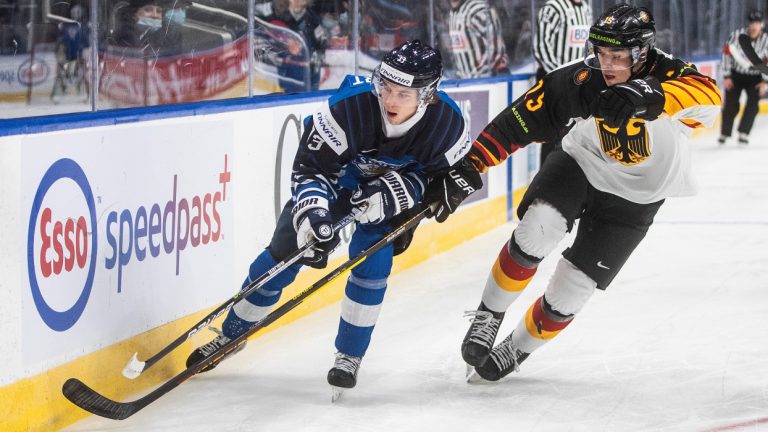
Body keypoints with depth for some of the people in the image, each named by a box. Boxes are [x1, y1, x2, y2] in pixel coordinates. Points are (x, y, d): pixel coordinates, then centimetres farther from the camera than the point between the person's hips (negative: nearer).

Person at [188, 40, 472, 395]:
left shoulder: (447, 123, -33)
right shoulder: (351, 106, -39)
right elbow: (310, 166, -30)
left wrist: (396, 192, -32)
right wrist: (313, 213, -45)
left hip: (393, 185, 1)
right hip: (337, 176, -1)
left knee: (372, 263, -15)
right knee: (284, 253, 0)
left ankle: (350, 355, 6)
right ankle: (232, 332, 20)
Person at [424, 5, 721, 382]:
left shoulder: (665, 75, -29)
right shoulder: (578, 83, -22)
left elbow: (708, 96, -52)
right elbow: (515, 124, -17)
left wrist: (645, 96, -69)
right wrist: (465, 172, -23)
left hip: (634, 195, -1)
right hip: (581, 163, 1)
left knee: (569, 292, -2)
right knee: (536, 230, -27)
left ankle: (517, 349, 26)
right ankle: (487, 318, -3)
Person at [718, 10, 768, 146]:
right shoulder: (737, 36, -18)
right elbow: (727, 53, -8)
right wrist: (726, 76, -7)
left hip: (754, 78, 1)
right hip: (736, 75, -1)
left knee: (753, 104, -12)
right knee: (731, 104, 1)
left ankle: (743, 134, -6)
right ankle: (724, 133, 17)